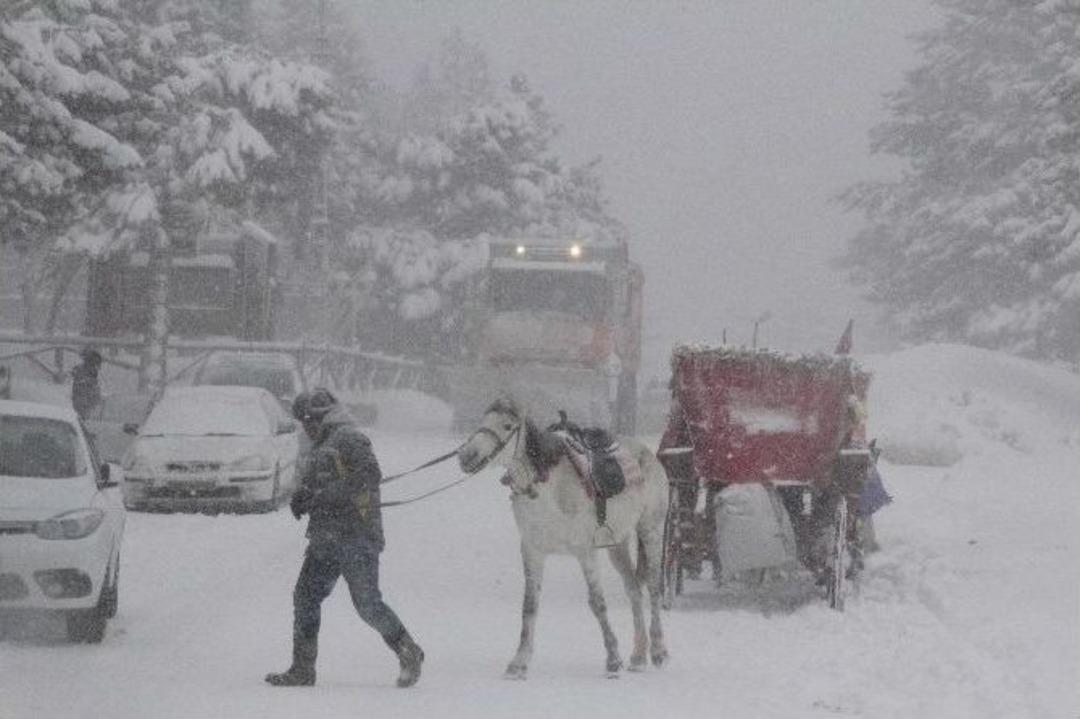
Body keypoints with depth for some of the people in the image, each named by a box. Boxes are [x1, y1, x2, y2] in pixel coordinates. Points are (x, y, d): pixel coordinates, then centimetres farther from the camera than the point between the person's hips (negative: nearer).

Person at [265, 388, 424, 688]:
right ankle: (302, 669, 6)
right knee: (305, 597, 3)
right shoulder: (321, 447, 21)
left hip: (356, 536, -9)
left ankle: (409, 654, 6)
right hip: (325, 538, 9)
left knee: (367, 603, -9)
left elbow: (370, 475, -19)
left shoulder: (349, 439, -9)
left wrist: (326, 495, -20)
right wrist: (303, 495, 6)